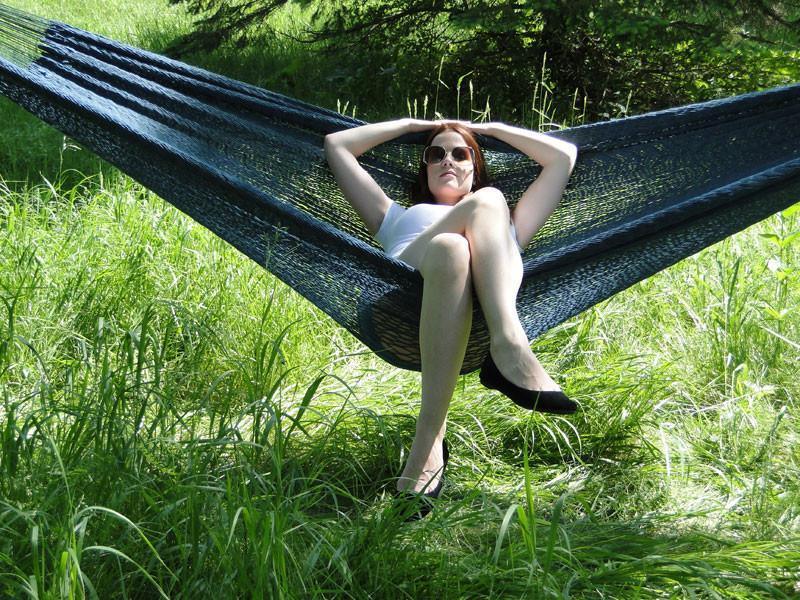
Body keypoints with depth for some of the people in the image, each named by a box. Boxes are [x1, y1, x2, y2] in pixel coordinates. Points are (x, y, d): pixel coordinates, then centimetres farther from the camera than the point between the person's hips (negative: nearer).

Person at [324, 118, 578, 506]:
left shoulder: (506, 226, 42)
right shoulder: (398, 219, 44)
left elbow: (565, 155, 42)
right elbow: (336, 145, 45)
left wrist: (490, 128, 45)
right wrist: (411, 124, 46)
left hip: (487, 303, 1)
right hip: (404, 295, 0)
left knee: (487, 201, -29)